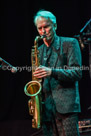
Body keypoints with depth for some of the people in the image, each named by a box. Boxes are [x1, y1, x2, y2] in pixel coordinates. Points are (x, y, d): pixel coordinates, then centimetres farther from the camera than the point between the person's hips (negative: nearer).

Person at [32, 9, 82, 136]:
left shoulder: (70, 43, 4)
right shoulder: (39, 50, 20)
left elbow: (77, 73, -6)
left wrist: (52, 72, -19)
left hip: (66, 106, -5)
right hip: (46, 108, 5)